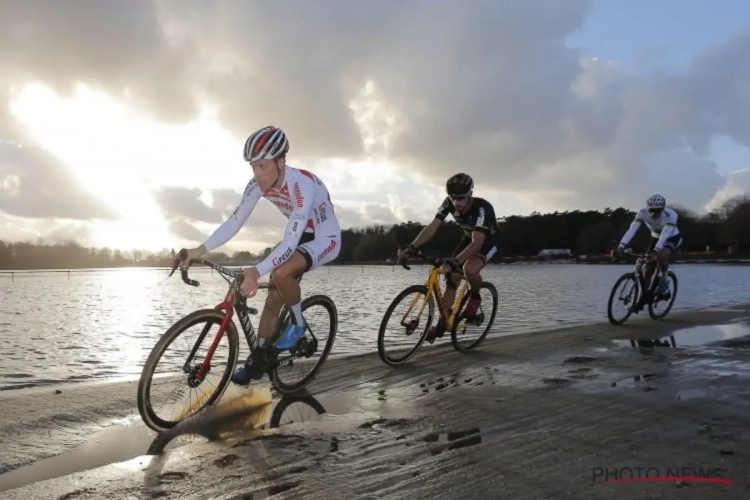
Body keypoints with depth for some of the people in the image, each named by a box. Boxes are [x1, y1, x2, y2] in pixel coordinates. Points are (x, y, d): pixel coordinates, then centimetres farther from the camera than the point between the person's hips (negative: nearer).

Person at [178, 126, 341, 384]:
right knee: (273, 299, 3)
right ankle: (257, 361, 17)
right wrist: (200, 250, -24)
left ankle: (297, 323, -6)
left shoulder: (302, 186, -36)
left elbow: (289, 244, -41)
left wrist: (256, 272, -53)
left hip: (325, 239, -7)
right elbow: (234, 222, -12)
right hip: (300, 237, 7)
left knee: (281, 273, -33)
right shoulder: (258, 184, -14)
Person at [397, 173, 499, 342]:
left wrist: (455, 261, -59)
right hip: (469, 238, 6)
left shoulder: (482, 208, -37)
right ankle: (442, 324, 8)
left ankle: (475, 297, -3)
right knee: (452, 277, -3)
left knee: (469, 269, -35)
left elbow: (477, 242, -45)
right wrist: (411, 247, -41)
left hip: (488, 241, -6)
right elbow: (432, 227, -26)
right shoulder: (449, 203, -22)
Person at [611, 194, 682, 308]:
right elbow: (632, 230, -36)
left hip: (673, 239, -4)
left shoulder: (671, 215, -35)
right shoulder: (642, 212, -27)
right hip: (656, 238, 4)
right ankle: (642, 300, 9)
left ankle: (663, 282, -9)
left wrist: (655, 252, -63)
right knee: (648, 268, -4)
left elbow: (665, 235, -47)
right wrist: (620, 247, -50)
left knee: (660, 256, -35)